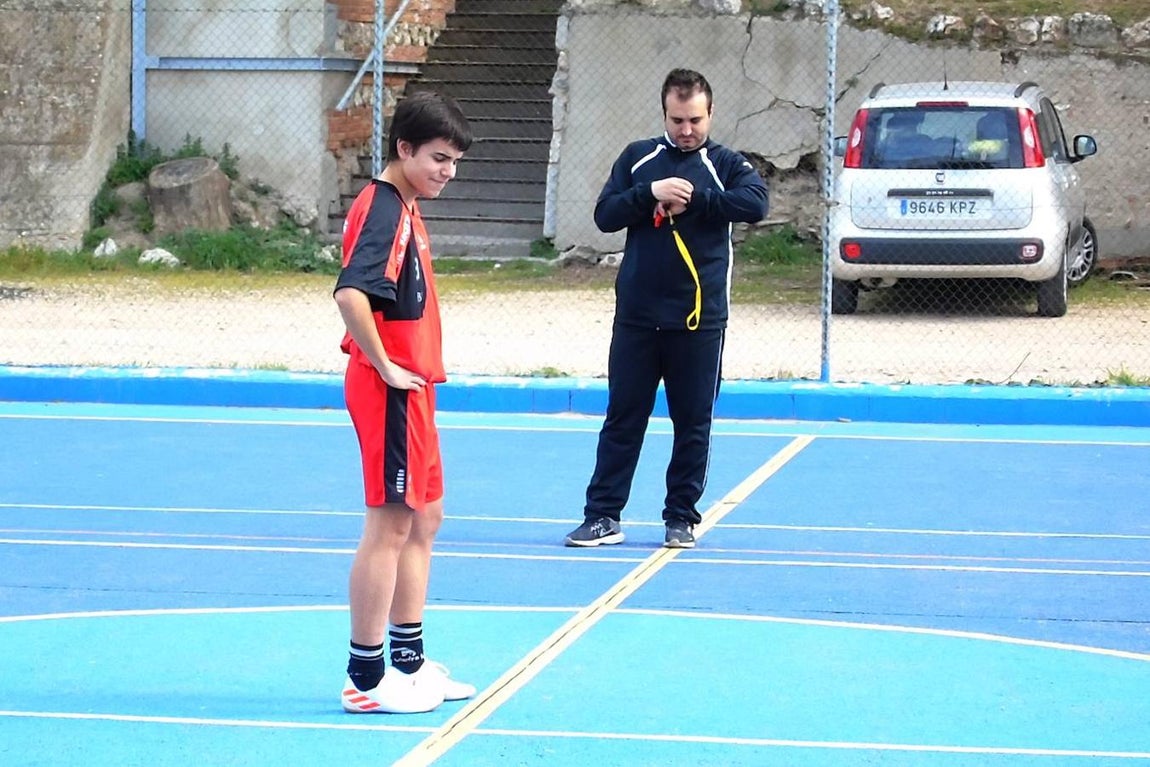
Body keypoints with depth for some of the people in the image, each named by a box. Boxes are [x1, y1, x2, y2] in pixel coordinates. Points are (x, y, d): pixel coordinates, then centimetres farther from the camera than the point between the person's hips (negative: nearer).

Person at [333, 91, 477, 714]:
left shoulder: (403, 209, 14)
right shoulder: (384, 209, -17)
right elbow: (350, 293, -32)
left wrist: (415, 370, 14)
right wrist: (384, 366, -23)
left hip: (411, 389, 10)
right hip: (390, 393, -10)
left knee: (424, 519, 16)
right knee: (390, 525, -6)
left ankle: (408, 662, 25)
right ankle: (366, 678, 0)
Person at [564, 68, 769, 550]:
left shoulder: (725, 164, 3)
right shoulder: (638, 158, 8)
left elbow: (755, 203, -16)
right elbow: (605, 215, 1)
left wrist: (693, 199, -17)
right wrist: (651, 193, -14)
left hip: (700, 319, -1)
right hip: (636, 315, 1)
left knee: (693, 424, 5)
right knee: (623, 419, 5)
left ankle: (682, 517, 15)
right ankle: (602, 516, 9)